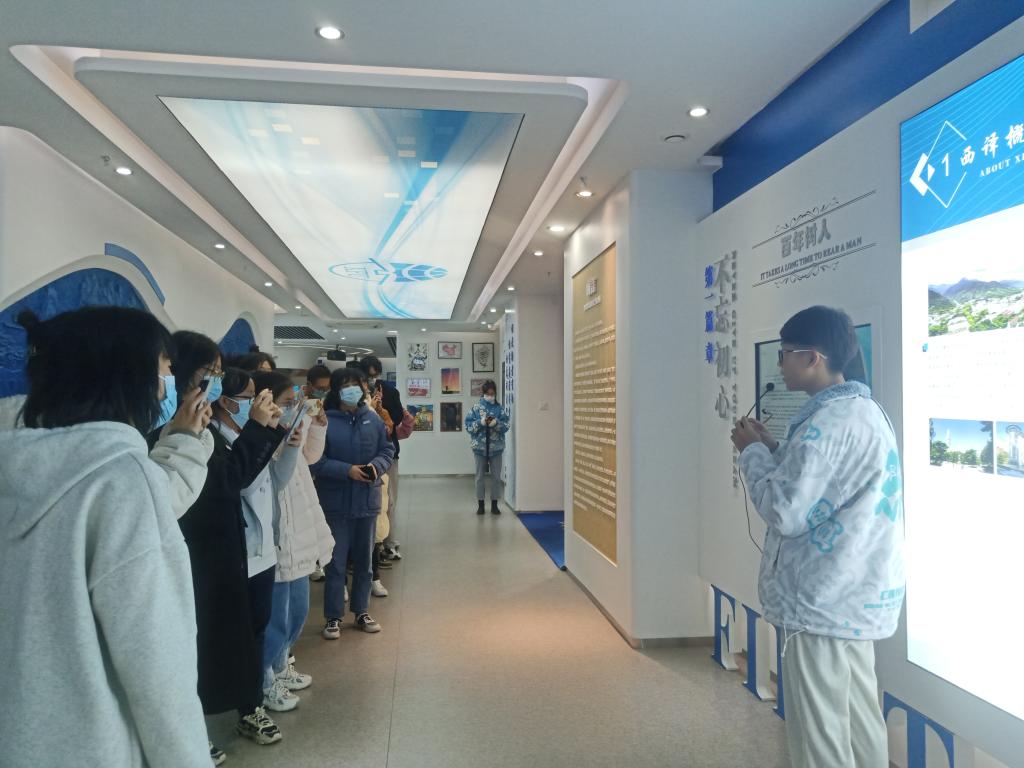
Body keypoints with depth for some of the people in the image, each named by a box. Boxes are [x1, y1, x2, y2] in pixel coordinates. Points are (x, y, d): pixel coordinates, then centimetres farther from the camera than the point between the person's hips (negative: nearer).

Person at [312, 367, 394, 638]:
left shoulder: (373, 419, 1)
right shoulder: (324, 421, -12)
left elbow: (387, 450, 7)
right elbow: (315, 461, -14)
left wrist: (377, 465, -12)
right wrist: (347, 470, -21)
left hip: (367, 500, 4)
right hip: (336, 502, -4)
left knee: (364, 559, 16)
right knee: (336, 561, 6)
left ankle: (361, 612, 31)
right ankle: (333, 617, 20)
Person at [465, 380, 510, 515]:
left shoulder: (499, 408, 1)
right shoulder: (475, 408, 0)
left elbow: (506, 426, -4)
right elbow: (468, 426, -4)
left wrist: (496, 423, -22)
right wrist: (481, 422, -19)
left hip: (496, 447, 1)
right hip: (480, 447, 0)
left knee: (496, 476, 5)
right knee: (480, 476, 7)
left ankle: (494, 504, 15)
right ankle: (480, 504, 16)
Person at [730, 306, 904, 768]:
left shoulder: (827, 422, -21)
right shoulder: (864, 410, 10)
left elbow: (785, 512, -22)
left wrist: (753, 452, -8)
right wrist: (772, 449, 8)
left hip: (822, 601, -10)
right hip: (859, 596, 10)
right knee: (860, 723, 19)